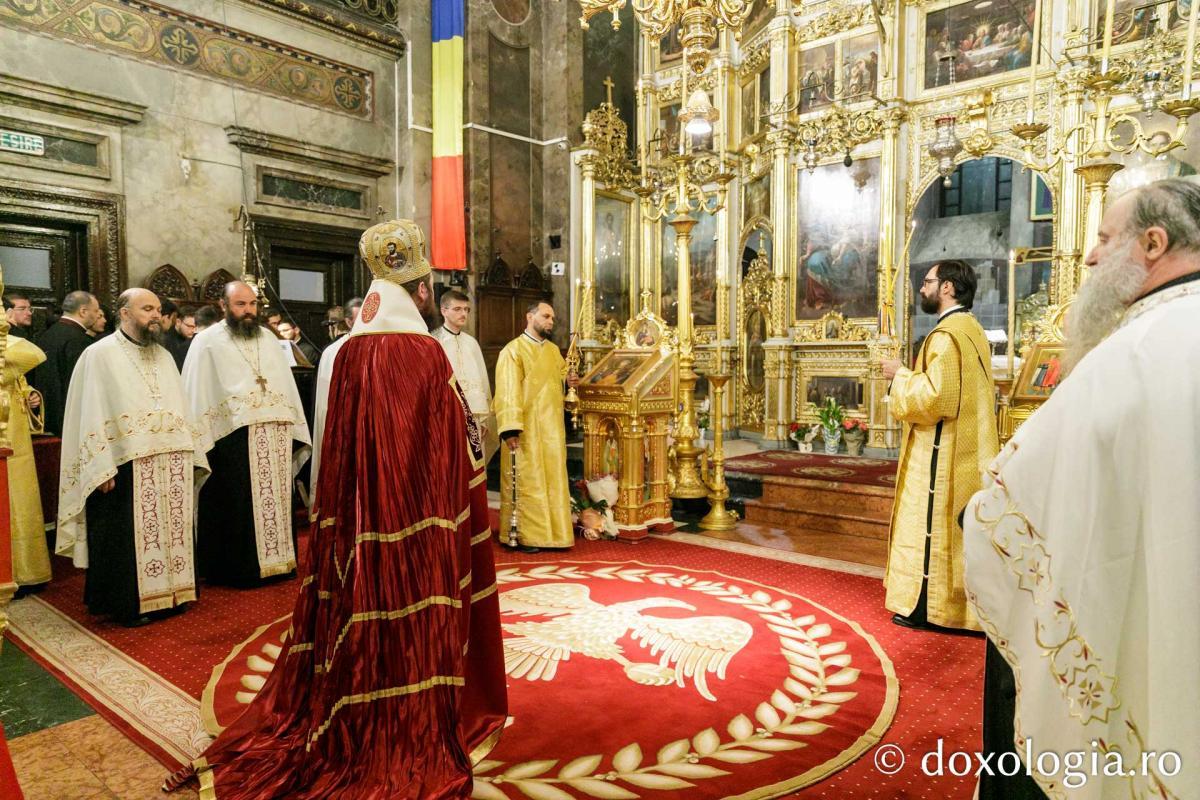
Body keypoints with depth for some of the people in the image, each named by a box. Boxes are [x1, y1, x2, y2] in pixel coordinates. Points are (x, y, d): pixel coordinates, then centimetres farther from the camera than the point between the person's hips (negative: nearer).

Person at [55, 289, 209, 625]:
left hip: (171, 464, 6)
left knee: (169, 531, 9)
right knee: (128, 538, 2)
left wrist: (190, 456, 8)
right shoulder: (100, 354, -2)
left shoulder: (164, 356, 16)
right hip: (127, 465, -5)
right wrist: (103, 468, -15)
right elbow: (92, 415, -8)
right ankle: (129, 604, 13)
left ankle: (167, 593, 20)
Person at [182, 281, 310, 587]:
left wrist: (295, 430, 7)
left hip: (276, 436, 4)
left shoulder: (268, 339, 16)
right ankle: (238, 570, 12)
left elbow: (287, 385, 14)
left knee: (274, 501, 8)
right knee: (238, 508, 0)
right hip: (233, 438, -4)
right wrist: (204, 442, -12)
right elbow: (198, 394, -3)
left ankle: (275, 560, 20)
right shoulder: (207, 342, 2)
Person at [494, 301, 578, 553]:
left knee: (553, 479, 9)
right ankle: (523, 536, 9)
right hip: (525, 428, -7)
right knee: (526, 481, -1)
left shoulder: (554, 350, 14)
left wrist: (569, 379, 3)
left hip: (552, 427, 7)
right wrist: (511, 428, -25)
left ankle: (552, 531, 19)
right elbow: (508, 392, -17)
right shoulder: (513, 350, -9)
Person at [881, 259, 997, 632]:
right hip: (966, 447, 10)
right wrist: (913, 373, 14)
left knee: (931, 519, -1)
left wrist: (900, 374, -11)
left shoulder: (946, 335, -18)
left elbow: (934, 395, -25)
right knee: (958, 523, 15)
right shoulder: (972, 329, 14)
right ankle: (958, 599, 24)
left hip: (941, 451, -10)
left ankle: (927, 605, 7)